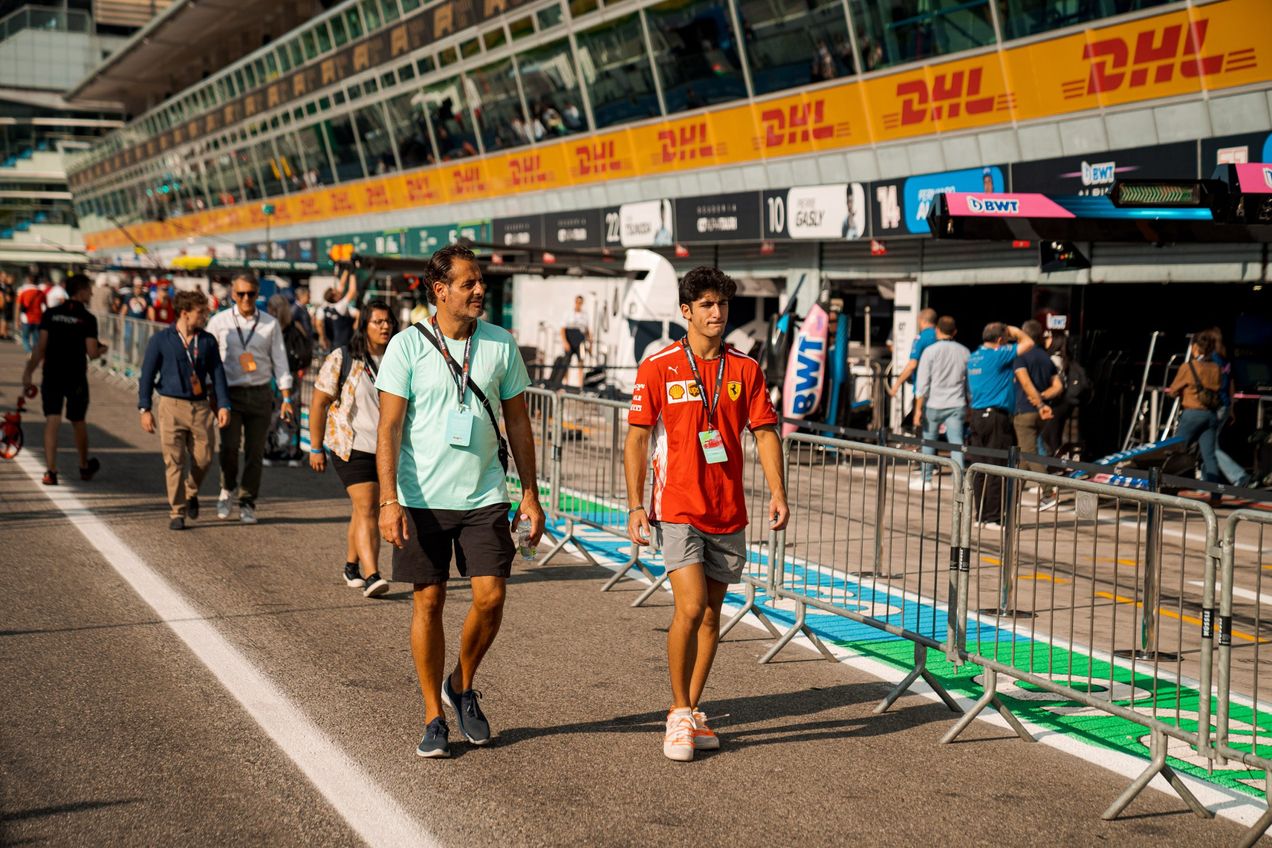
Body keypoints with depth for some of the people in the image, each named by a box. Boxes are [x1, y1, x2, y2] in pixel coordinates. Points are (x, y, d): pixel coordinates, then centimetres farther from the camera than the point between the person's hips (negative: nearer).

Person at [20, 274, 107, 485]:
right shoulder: (88, 319, -7)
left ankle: (51, 471, -10)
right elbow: (92, 353, -11)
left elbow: (41, 348, -1)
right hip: (76, 379, -1)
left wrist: (28, 372, 4)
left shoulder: (50, 314, 2)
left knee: (52, 422, -1)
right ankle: (85, 467, 31)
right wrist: (101, 350, 12)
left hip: (52, 377, 1)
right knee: (78, 423, 14)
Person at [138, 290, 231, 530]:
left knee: (203, 459, 2)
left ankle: (191, 493, 31)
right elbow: (147, 375, 1)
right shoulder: (161, 339, -1)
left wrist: (223, 405, -2)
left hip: (201, 407, 3)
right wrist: (145, 409, -4)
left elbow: (217, 374, 8)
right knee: (174, 462, -3)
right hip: (171, 406, -3)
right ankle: (176, 512, 6)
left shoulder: (207, 341, 7)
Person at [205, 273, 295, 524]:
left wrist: (286, 399, 1)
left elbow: (279, 361, 7)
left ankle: (247, 505, 15)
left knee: (255, 451, 2)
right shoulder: (219, 322, 2)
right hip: (230, 393, -1)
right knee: (229, 446, -15)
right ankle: (227, 490, 11)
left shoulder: (269, 324, 5)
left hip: (260, 394, 1)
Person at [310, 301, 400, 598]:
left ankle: (351, 566, 30)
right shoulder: (342, 359, -5)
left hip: (387, 448, 4)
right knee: (366, 509, -15)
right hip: (352, 446, -4)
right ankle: (371, 576, -21)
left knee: (366, 510, 13)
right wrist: (315, 448, -4)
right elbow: (318, 403, -2)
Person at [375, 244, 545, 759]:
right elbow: (388, 428, -6)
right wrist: (389, 499, -16)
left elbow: (518, 424, 11)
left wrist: (530, 494, 9)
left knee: (490, 597, -5)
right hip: (422, 499, -2)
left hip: (485, 498, 2)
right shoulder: (408, 346, -4)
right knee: (428, 602, 2)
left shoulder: (501, 344, 5)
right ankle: (434, 717, 15)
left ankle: (462, 688, 22)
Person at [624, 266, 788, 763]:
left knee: (711, 611, 10)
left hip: (728, 512, 4)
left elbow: (765, 432, 7)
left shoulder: (746, 370, 6)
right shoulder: (659, 367, -4)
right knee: (691, 608, -14)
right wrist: (635, 506, -9)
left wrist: (777, 492, -5)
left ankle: (691, 712, 22)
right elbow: (637, 439, -3)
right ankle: (679, 713, 2)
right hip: (678, 510, -4)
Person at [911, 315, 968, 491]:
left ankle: (926, 480, 18)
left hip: (934, 404, -2)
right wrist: (969, 407, 21)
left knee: (928, 442, 12)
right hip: (957, 405, 2)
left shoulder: (930, 351, -6)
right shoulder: (964, 352, 6)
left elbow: (922, 383, -8)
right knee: (957, 444, -1)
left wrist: (918, 409, -6)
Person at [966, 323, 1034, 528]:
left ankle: (981, 515, 14)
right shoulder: (997, 355, -10)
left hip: (976, 416, 8)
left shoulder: (973, 357, 13)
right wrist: (1015, 332, 6)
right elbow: (1028, 343, -9)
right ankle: (993, 518, -3)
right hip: (995, 416, -8)